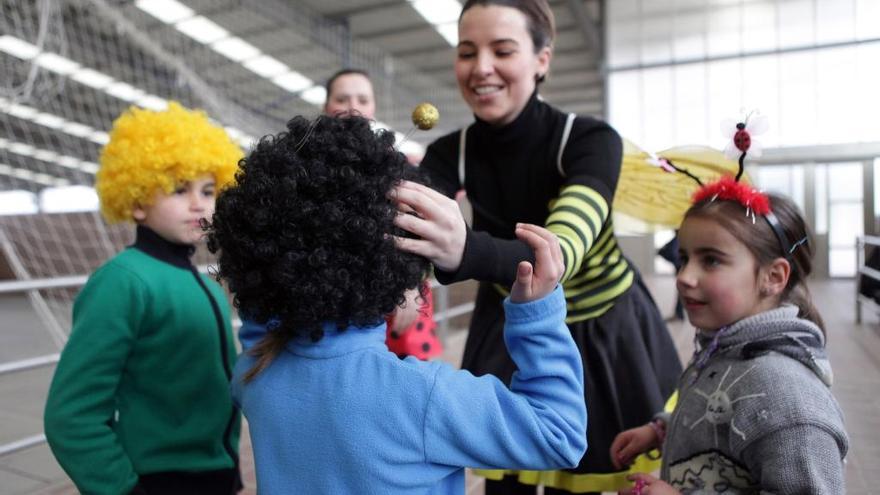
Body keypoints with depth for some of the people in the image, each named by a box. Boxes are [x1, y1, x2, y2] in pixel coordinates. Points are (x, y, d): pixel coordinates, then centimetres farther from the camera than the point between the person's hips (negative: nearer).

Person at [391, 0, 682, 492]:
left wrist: (466, 251, -63)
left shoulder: (590, 139, -25)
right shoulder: (450, 153, -14)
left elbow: (562, 253, -43)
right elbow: (415, 235, -29)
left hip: (607, 332, -2)